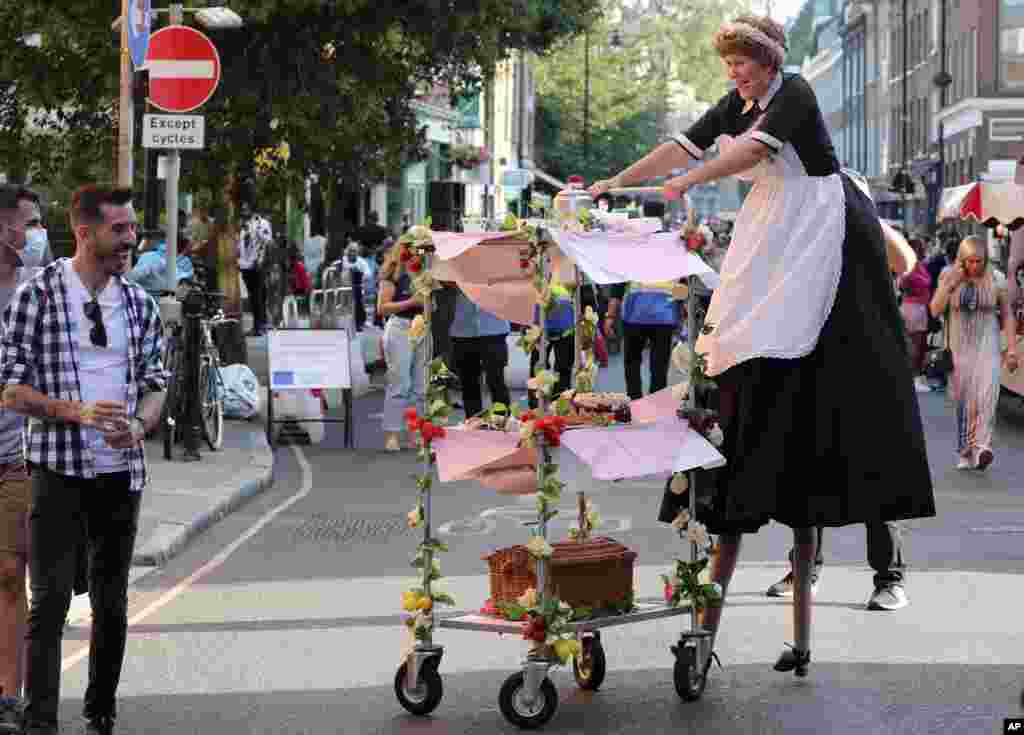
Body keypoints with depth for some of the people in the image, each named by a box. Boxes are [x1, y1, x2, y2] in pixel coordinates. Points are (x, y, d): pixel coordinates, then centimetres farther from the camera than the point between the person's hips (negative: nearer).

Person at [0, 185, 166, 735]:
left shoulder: (140, 303, 8)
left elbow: (155, 383, 13)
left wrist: (138, 425, -9)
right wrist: (77, 411, -20)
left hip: (122, 468, 5)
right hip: (58, 468, -5)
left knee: (112, 601, 11)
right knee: (50, 600, -8)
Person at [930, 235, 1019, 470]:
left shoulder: (996, 281, 0)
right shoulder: (949, 277, 2)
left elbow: (1007, 315, 6)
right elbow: (935, 310, -1)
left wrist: (1012, 348, 0)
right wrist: (949, 285, -12)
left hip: (987, 347, -2)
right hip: (960, 348, 2)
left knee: (986, 397, -17)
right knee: (963, 401, 5)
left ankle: (982, 447, -22)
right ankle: (965, 453, 13)